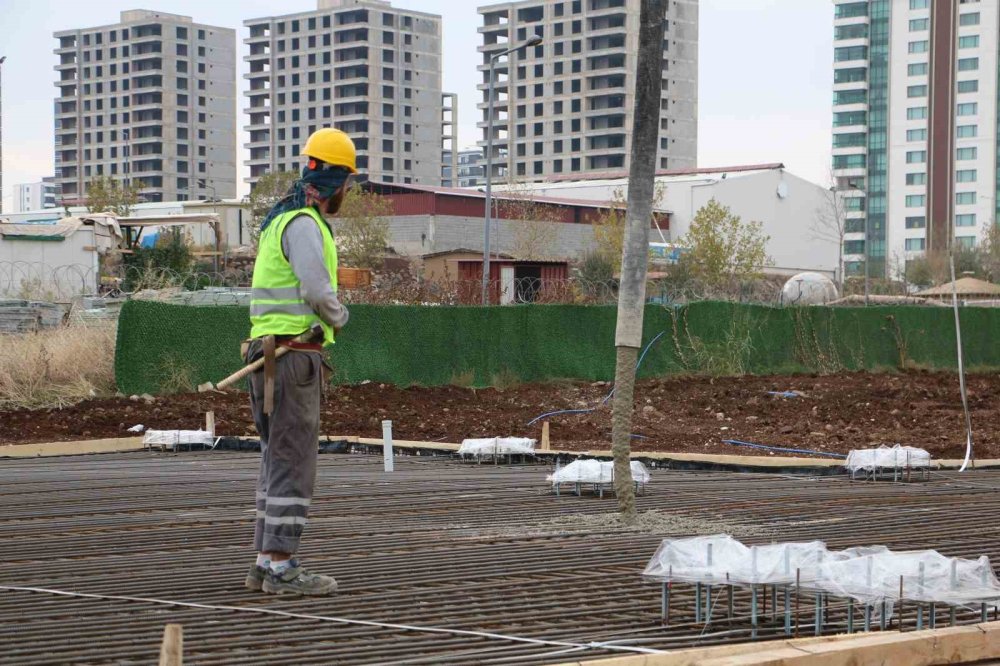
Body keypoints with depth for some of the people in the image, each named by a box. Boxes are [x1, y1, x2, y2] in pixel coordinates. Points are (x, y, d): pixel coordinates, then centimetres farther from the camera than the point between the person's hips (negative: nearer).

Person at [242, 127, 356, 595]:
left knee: (277, 460, 12)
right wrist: (339, 318, -3)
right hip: (293, 356, -10)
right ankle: (281, 567, -7)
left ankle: (266, 563, 15)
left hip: (270, 351, 10)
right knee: (294, 463, -8)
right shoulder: (304, 223, -13)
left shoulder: (282, 217, 19)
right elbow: (318, 292, -24)